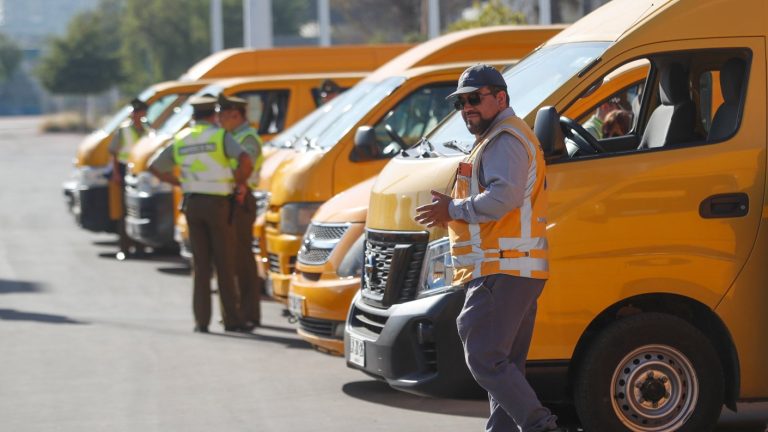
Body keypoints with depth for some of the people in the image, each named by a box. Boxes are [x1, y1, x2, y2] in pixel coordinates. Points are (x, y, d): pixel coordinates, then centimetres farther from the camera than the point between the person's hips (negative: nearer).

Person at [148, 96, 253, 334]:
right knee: (224, 264, 3)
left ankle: (201, 319, 3)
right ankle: (232, 319, 6)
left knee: (200, 264, 8)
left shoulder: (180, 140, 9)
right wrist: (239, 182, -5)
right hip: (218, 203, -4)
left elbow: (155, 167, 15)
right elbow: (245, 161, -20)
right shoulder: (220, 136, -5)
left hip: (192, 204, 4)